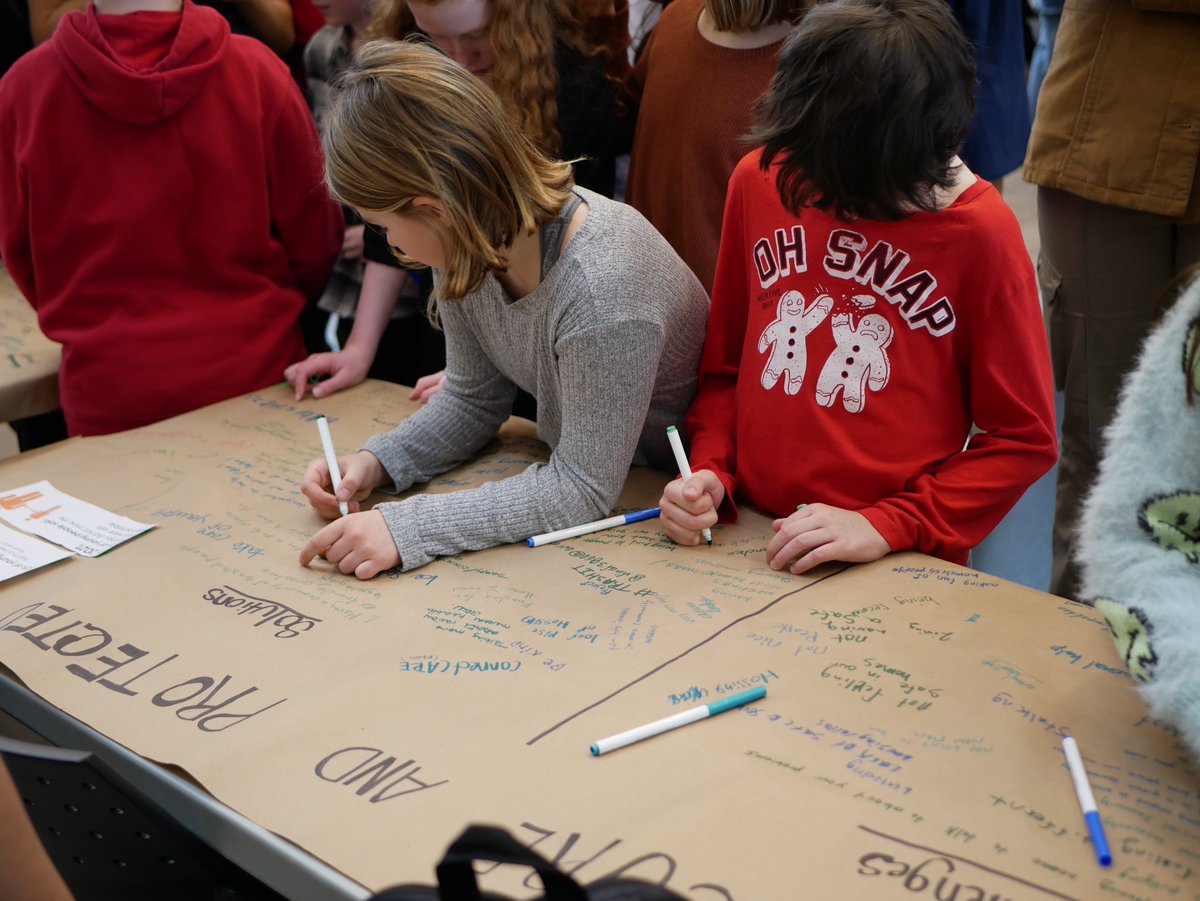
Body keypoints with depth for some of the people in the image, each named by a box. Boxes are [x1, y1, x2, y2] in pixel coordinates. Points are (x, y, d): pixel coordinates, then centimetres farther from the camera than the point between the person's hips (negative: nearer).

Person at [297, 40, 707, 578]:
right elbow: (474, 402, 4)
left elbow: (584, 489, -27)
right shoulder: (467, 248, -9)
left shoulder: (599, 290, -32)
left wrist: (410, 527, -32)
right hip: (568, 467, 7)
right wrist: (376, 464, -13)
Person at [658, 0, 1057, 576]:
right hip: (750, 543, 4)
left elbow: (1023, 439, -5)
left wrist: (885, 527, -14)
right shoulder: (760, 179, 1)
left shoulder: (980, 233, -10)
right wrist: (710, 473, -4)